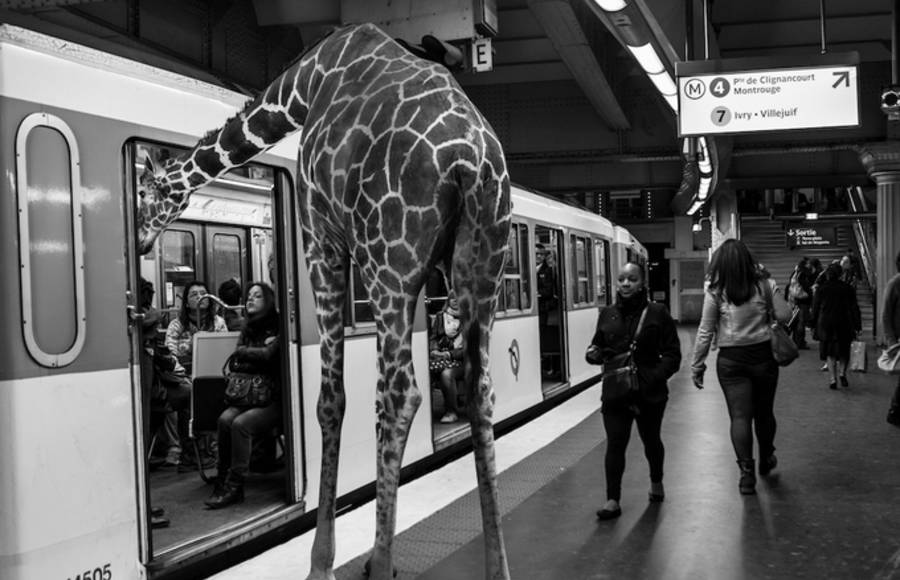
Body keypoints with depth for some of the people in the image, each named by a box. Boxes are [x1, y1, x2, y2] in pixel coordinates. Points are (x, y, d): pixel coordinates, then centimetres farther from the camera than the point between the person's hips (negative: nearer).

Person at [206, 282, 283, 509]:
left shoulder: (278, 328, -3)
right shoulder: (248, 329, 16)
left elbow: (268, 355, -16)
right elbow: (235, 365, 9)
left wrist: (242, 352, 1)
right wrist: (260, 352, -6)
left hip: (274, 399, -5)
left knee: (241, 423, -27)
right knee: (225, 419, -22)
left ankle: (234, 487, -20)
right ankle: (222, 482, -18)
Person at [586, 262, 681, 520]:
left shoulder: (657, 313, -4)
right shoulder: (607, 314, 6)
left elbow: (672, 354, -5)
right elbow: (596, 346, 19)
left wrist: (655, 377, -20)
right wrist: (594, 353, -6)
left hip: (649, 392, -1)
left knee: (650, 440, 16)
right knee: (615, 443, -7)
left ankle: (656, 481, 44)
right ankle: (613, 500, -4)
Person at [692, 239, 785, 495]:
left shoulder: (715, 292, -7)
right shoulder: (762, 287, -2)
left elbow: (705, 332, -5)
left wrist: (697, 365, 3)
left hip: (731, 360, -2)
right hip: (763, 356, 2)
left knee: (740, 416, 1)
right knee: (764, 412, 18)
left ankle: (747, 473, -2)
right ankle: (766, 460, 36)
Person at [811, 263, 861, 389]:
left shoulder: (821, 288, 1)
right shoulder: (848, 288, -1)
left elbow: (815, 308, 4)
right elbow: (853, 308, -1)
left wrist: (813, 324, 11)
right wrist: (857, 326, 3)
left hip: (825, 323, 0)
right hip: (844, 324, 0)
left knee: (830, 352, 5)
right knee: (843, 351, 15)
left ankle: (833, 379, -3)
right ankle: (842, 373, -3)